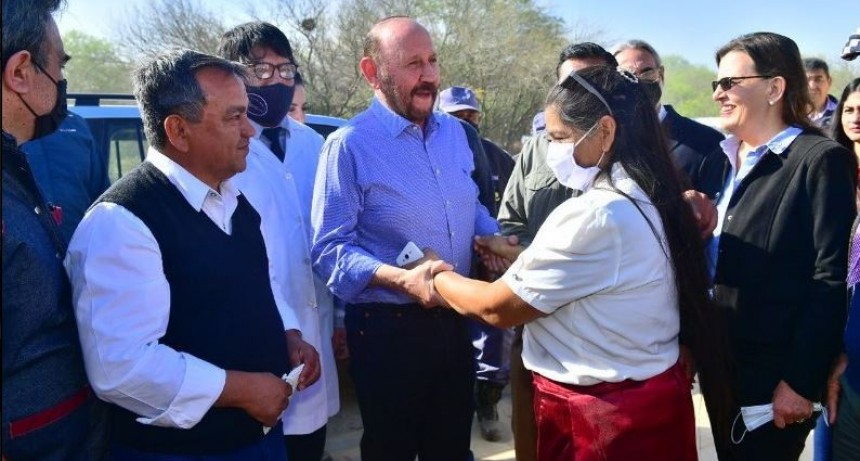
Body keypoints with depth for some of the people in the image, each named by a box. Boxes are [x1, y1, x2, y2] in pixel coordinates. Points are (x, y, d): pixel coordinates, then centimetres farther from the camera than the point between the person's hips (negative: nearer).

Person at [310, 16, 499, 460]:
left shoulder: (453, 131, 7)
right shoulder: (349, 145, -15)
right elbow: (330, 249, -18)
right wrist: (401, 279, -30)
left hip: (454, 320, 6)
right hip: (388, 328, -6)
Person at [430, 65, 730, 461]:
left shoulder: (593, 215, -25)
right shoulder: (647, 200, 4)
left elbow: (498, 308, -18)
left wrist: (437, 277, -2)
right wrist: (524, 258, 7)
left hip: (603, 416, -9)